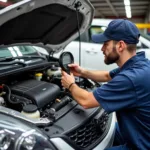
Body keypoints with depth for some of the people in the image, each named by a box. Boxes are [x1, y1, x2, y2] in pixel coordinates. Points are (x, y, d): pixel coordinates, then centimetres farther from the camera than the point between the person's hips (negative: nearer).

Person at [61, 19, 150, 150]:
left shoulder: (132, 78, -36)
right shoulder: (137, 64, -3)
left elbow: (86, 101, -27)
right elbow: (107, 76, 17)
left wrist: (71, 85, -7)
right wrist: (83, 72, 8)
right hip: (136, 132, 9)